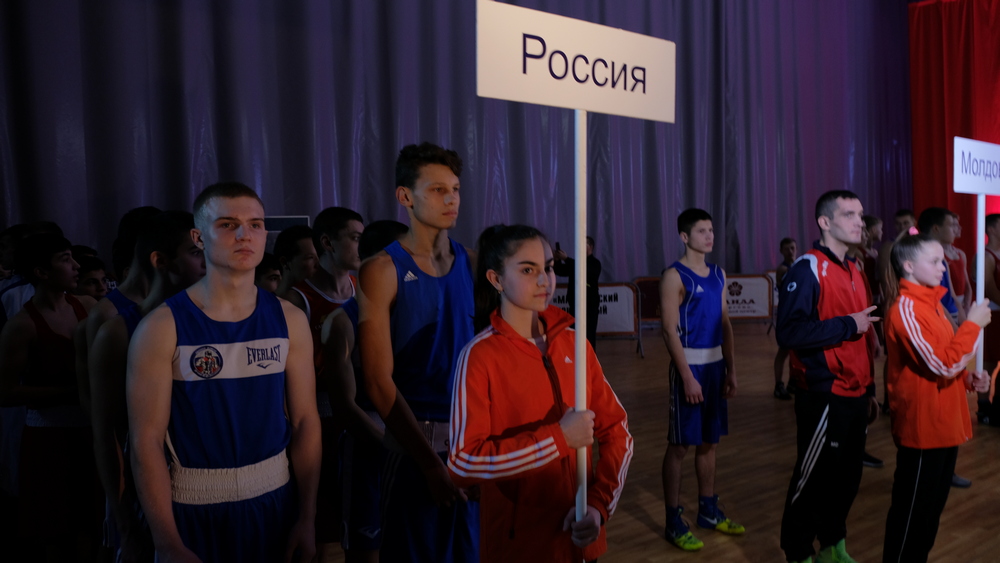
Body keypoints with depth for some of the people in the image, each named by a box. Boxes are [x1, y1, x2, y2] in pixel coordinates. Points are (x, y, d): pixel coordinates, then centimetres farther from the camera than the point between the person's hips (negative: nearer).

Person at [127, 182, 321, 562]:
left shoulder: (289, 320, -3)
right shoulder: (162, 327, -11)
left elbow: (306, 420, -2)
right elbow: (146, 442, -12)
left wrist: (307, 518, -3)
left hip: (276, 501, 3)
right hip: (194, 510, -3)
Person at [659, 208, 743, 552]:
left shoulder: (718, 275, 11)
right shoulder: (674, 276, -11)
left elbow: (725, 324, 14)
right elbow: (670, 331, -16)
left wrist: (731, 368, 9)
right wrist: (687, 376, -19)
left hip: (715, 365, 7)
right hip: (689, 366, -7)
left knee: (710, 442, 16)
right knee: (679, 445, 1)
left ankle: (709, 511, 30)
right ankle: (674, 521, 10)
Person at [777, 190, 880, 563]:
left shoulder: (853, 271, 13)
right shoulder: (807, 269, -14)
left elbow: (861, 339, 18)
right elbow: (789, 332, -25)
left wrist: (869, 391, 16)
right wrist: (847, 326, -19)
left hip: (855, 398, 8)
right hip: (824, 399, -8)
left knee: (848, 477, 17)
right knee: (813, 480, 3)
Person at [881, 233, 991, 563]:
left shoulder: (932, 303, 11)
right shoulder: (905, 309, -19)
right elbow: (942, 365, -24)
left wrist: (968, 378, 4)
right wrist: (972, 324, -17)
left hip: (943, 424, 9)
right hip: (922, 427, -9)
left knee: (933, 505, 19)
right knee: (913, 508, 1)